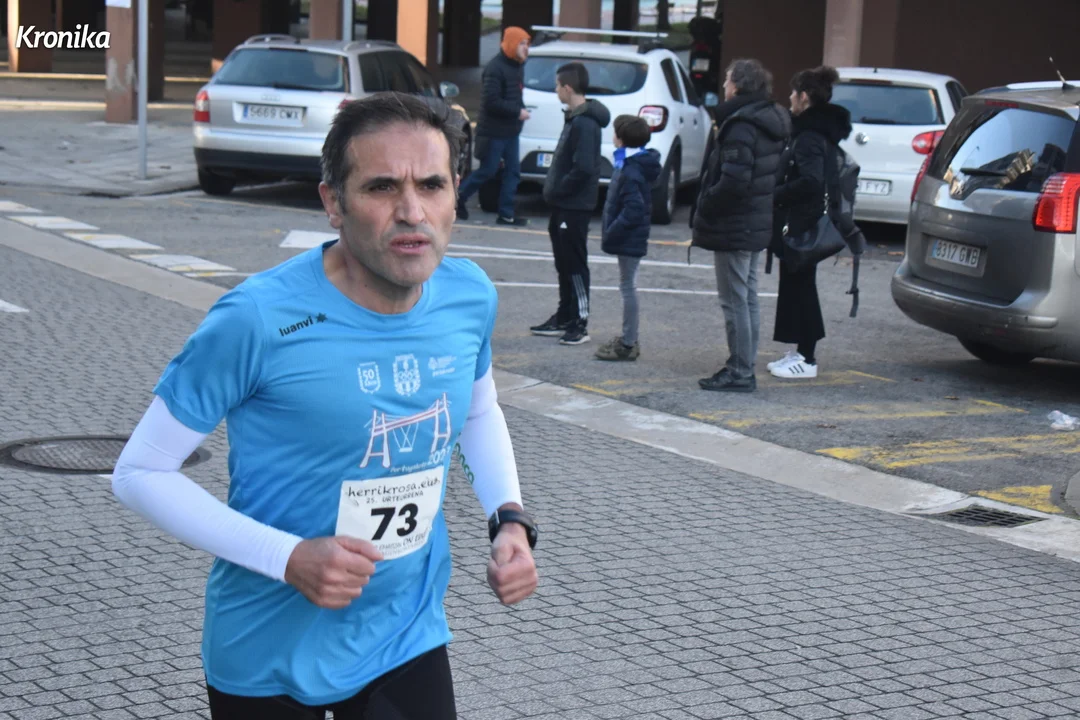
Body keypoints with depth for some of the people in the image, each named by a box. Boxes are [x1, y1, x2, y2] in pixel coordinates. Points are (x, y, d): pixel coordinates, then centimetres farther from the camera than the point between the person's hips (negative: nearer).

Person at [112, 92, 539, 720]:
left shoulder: (470, 295, -6)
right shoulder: (259, 320, -23)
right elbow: (139, 473, -15)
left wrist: (510, 518, -2)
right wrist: (288, 558, -25)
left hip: (408, 638, 4)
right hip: (269, 658, -3)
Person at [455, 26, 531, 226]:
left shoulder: (518, 66, 12)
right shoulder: (495, 68, -18)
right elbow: (491, 101, -23)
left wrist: (520, 110, 3)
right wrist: (517, 112, -19)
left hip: (511, 131, 9)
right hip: (493, 132, -9)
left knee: (513, 172, 5)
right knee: (488, 171, -1)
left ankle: (506, 214, 10)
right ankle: (458, 198, 18)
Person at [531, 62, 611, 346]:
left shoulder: (585, 123, -19)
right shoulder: (574, 118, 12)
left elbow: (583, 168, -26)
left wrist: (557, 189, -17)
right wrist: (553, 188, 9)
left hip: (575, 207, -10)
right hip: (564, 205, 10)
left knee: (575, 264, -4)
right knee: (564, 265, 16)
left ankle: (580, 323, 3)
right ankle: (564, 319, 25)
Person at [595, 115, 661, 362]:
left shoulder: (631, 172, -21)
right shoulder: (638, 165, 10)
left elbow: (633, 210, -28)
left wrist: (610, 235, -24)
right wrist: (611, 234, 15)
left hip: (629, 239, -10)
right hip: (632, 238, 10)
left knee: (627, 287, -4)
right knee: (627, 286, 17)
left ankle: (628, 344, 1)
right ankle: (628, 339, 27)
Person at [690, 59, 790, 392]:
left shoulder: (741, 127, -19)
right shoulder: (771, 121, 11)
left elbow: (734, 181, -27)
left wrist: (703, 211, -14)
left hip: (734, 227, -10)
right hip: (757, 225, 10)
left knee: (735, 301, -4)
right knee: (748, 298, 15)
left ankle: (740, 372, -1)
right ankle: (744, 368, 23)